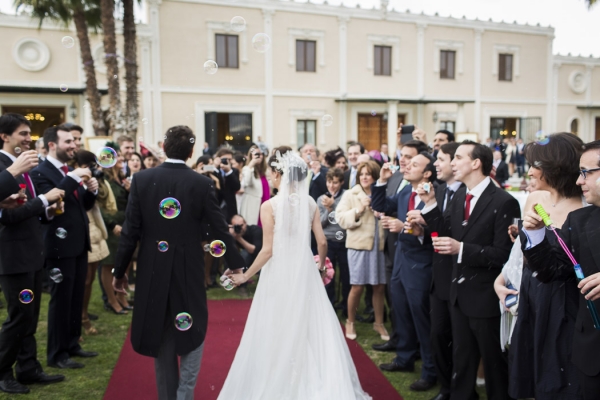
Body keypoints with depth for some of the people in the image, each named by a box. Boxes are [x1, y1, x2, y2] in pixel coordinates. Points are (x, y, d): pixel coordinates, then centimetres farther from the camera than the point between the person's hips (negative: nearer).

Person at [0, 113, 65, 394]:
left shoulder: (24, 167, 13)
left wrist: (48, 210, 0)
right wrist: (44, 199, -21)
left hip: (31, 252, 9)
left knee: (30, 316, 15)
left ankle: (28, 369, 26)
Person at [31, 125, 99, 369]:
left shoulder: (71, 172, 14)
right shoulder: (41, 172, -12)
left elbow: (84, 205, 16)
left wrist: (91, 190, -3)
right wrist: (72, 178, -27)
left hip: (79, 244, 8)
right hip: (60, 246, -8)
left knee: (76, 298, 16)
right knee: (61, 300, 1)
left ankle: (72, 344, 29)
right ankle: (57, 354, 14)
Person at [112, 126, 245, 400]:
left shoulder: (142, 179, -5)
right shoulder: (201, 183, -9)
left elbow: (130, 230, -5)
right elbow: (220, 229, -6)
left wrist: (119, 271, 5)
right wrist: (237, 265, 6)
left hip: (153, 270, 2)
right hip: (188, 270, -2)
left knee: (160, 335, 17)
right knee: (193, 333, 15)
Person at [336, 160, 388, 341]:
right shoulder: (350, 194, 1)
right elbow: (341, 219, -7)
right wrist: (358, 210, -18)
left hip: (379, 244, 3)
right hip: (359, 244, -3)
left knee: (379, 286, 9)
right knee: (357, 286, 1)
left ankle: (379, 323, 27)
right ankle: (350, 322, 22)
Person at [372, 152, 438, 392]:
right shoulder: (404, 192, 5)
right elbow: (379, 207, 10)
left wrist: (404, 227, -36)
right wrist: (382, 181, 0)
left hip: (419, 265, -8)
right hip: (400, 260, 8)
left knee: (421, 318, 4)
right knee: (401, 314, 21)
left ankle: (430, 372, 21)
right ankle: (405, 358, 40)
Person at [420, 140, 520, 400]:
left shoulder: (503, 202, -19)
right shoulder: (459, 196, 5)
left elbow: (504, 254, -23)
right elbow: (446, 235, 4)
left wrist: (461, 249, -31)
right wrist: (430, 204, -5)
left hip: (486, 296, -7)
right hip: (460, 293, 7)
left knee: (494, 362, 14)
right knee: (461, 358, 23)